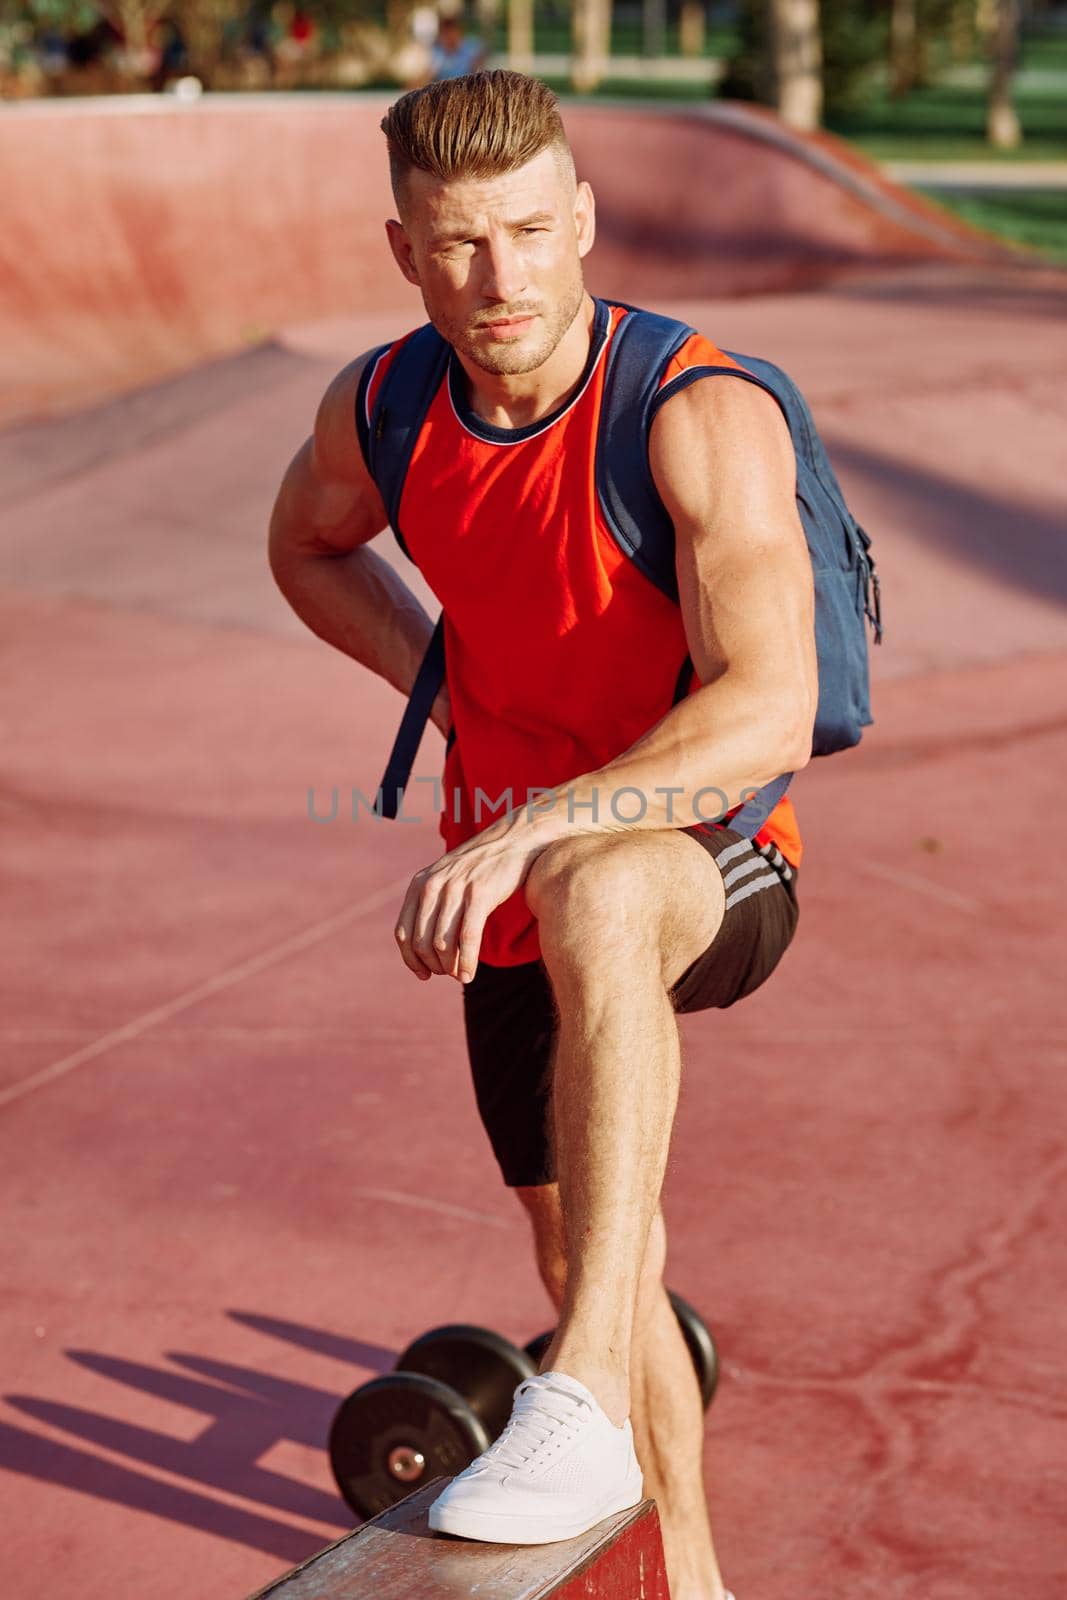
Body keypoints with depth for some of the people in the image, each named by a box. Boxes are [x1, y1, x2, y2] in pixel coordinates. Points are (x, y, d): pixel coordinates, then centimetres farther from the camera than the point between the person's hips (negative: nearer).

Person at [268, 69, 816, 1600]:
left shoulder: (703, 417, -23)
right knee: (590, 1263, 16)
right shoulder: (378, 411, -6)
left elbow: (769, 714, -34)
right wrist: (445, 684, 3)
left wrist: (529, 831, -43)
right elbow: (309, 547, 19)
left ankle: (587, 1395, -43)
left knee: (595, 896, -43)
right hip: (511, 892, 6)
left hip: (709, 864, -6)